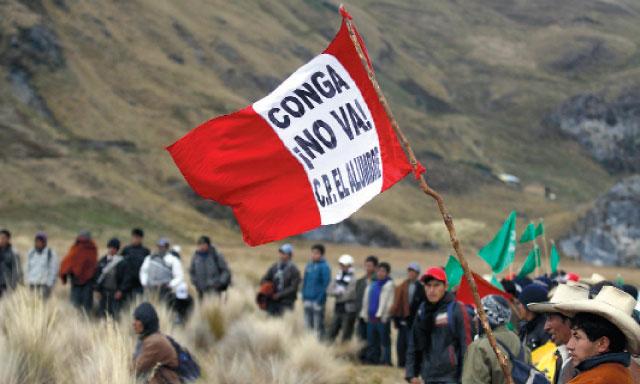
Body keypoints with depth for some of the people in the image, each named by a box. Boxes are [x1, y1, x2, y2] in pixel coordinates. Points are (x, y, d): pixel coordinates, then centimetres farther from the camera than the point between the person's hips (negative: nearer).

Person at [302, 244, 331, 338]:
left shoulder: (324, 267, -9)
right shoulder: (309, 265, 10)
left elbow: (326, 284, -12)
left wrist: (320, 299, -16)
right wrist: (304, 295, 8)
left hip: (317, 300, -6)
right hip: (308, 299, 6)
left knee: (318, 325, -2)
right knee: (308, 324, 12)